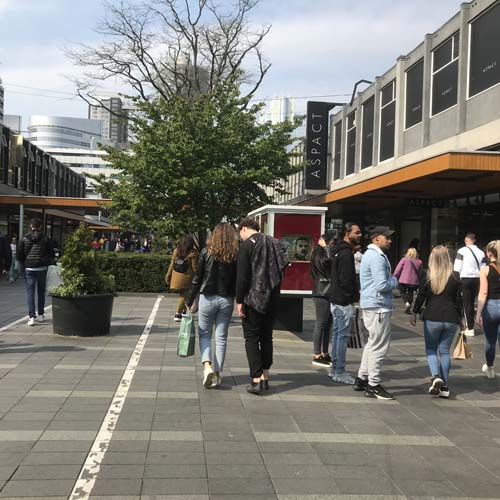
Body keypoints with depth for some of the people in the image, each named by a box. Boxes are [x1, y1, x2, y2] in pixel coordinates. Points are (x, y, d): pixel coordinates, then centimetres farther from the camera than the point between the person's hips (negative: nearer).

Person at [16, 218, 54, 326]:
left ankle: (32, 316, -9)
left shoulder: (25, 239, -2)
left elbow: (19, 255, -2)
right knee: (41, 292, 13)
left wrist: (24, 263, 13)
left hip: (29, 268, 0)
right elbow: (51, 253, -3)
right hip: (42, 268, 1)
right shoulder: (45, 238, -3)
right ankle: (41, 315, 19)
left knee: (30, 293, 0)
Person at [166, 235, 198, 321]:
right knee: (184, 296, 3)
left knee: (183, 294, 21)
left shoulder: (176, 250, 5)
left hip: (176, 276, 5)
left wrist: (168, 276, 11)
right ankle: (178, 314, 2)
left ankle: (184, 311, 29)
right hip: (186, 277, -5)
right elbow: (194, 267, -9)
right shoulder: (193, 253, -9)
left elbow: (172, 264, 6)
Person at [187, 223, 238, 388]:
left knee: (204, 334, 13)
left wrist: (190, 302, 4)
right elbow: (238, 281, -3)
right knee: (221, 337, 10)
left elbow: (197, 279, -3)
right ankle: (217, 374, 12)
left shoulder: (206, 252, -5)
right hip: (227, 300, 1)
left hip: (207, 298, -1)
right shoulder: (235, 255, -4)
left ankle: (207, 366, -7)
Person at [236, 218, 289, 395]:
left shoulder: (246, 245, -8)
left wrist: (239, 301, -11)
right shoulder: (274, 243, 11)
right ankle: (265, 377, 18)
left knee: (251, 338, 0)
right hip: (272, 299, 6)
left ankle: (256, 380, -6)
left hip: (253, 299, -6)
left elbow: (242, 276, -13)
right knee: (267, 337, 15)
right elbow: (282, 268, 12)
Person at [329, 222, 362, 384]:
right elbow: (346, 280, -22)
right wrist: (355, 295, -10)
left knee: (337, 334, 14)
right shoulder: (346, 253, -17)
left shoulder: (340, 251, 15)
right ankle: (340, 372, 1)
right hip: (344, 302, -10)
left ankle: (335, 369, 22)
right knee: (343, 336, -4)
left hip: (336, 300, 10)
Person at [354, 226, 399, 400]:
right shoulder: (377, 257, -17)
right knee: (379, 346, -4)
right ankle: (373, 385, 2)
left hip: (371, 306, 11)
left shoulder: (371, 254, 17)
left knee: (372, 343, 19)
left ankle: (362, 379, 26)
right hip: (378, 307, -11)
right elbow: (382, 285, -23)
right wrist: (395, 281, -5)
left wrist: (391, 280, 9)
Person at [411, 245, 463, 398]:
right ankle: (444, 386, 12)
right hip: (451, 319, 2)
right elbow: (458, 300, 2)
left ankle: (436, 376, -11)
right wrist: (461, 318, 12)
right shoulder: (455, 277, -2)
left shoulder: (427, 276, -5)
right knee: (445, 351, 11)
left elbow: (421, 297, 0)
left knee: (430, 349, 12)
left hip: (432, 318, -2)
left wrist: (414, 314, 12)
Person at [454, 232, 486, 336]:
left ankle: (470, 328, -1)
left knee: (467, 304, 1)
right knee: (471, 303, 14)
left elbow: (457, 267, -7)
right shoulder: (481, 252, 6)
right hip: (476, 279, 4)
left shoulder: (462, 251, -5)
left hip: (465, 278, -4)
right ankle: (470, 326, 20)